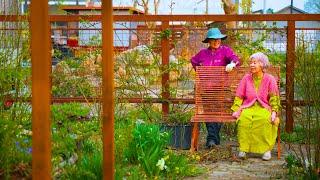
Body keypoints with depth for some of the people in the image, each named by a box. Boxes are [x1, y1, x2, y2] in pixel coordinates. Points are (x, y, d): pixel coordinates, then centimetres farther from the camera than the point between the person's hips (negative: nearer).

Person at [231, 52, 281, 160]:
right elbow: (239, 96, 10)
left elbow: (274, 98, 1)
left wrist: (274, 112, -14)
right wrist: (236, 109, -4)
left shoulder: (270, 79, 5)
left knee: (265, 119, -36)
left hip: (264, 108, -1)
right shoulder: (246, 78, 9)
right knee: (244, 118, -33)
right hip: (248, 107, 1)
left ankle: (267, 149, -23)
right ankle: (243, 148, -25)